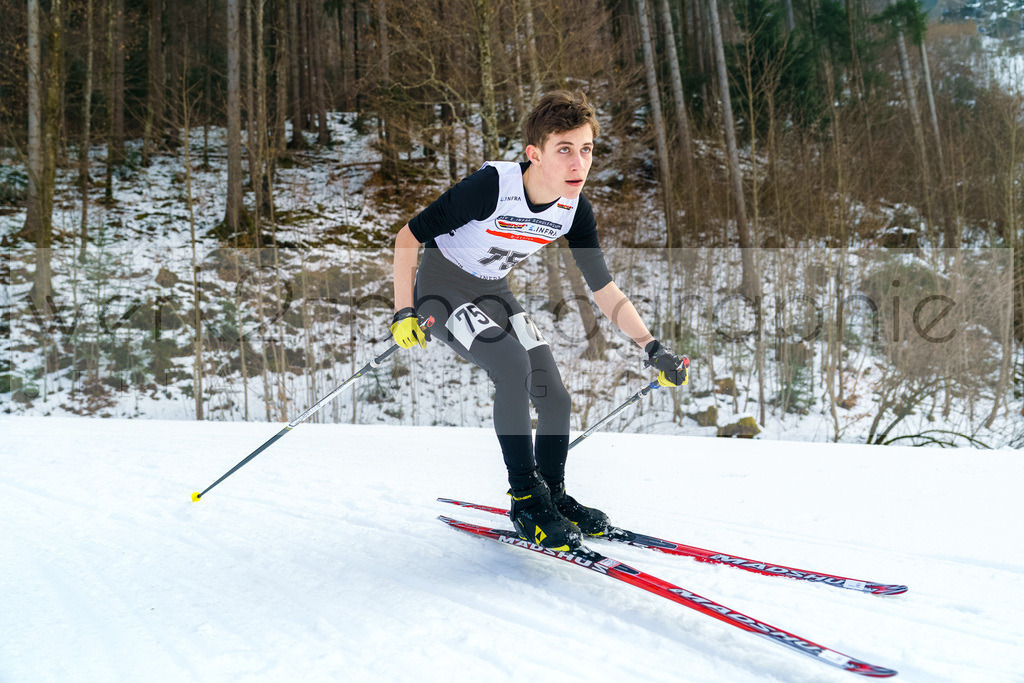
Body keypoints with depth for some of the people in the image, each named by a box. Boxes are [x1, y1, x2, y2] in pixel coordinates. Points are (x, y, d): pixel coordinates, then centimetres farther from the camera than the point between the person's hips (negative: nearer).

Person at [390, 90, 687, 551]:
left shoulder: (575, 209, -14)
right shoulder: (491, 186, -31)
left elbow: (606, 293, -7)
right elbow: (406, 238, -20)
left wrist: (653, 349, -17)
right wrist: (404, 313, -19)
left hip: (493, 291, 6)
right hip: (442, 285, -6)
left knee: (555, 399, -3)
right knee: (513, 365, -28)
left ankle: (553, 493, 21)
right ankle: (526, 500, -15)